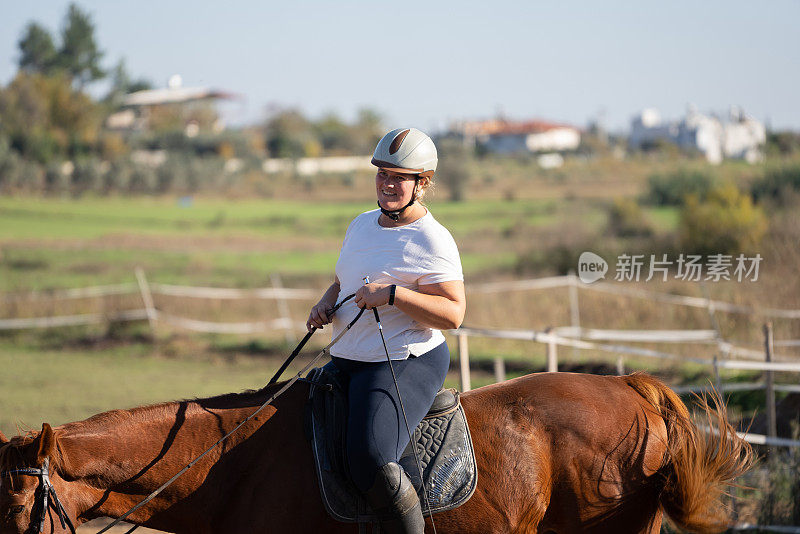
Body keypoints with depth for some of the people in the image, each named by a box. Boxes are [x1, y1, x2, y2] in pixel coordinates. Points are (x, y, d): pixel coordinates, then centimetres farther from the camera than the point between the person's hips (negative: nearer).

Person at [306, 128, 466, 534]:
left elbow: (453, 314, -18)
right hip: (347, 362, 10)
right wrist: (325, 306, 3)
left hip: (407, 363, -10)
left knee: (370, 463, -30)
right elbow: (341, 283, 26)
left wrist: (392, 294, -27)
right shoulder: (362, 225, 13)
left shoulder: (432, 241, -13)